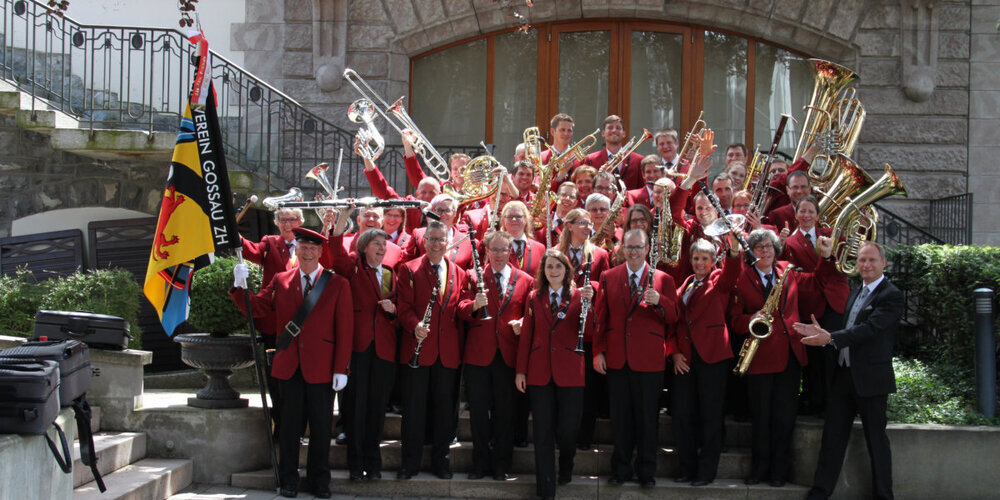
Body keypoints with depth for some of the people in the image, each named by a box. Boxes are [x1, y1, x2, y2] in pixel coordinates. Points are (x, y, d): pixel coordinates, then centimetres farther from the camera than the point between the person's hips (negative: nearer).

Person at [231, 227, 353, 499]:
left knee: (321, 427, 6)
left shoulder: (337, 284, -1)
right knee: (289, 426, 8)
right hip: (289, 366, 2)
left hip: (321, 368, -2)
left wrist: (341, 369, -8)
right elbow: (255, 308, 6)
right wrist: (241, 286, -13)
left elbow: (345, 330, -3)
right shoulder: (281, 281, 7)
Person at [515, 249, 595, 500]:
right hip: (539, 373, 2)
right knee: (542, 432, 1)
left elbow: (589, 331, -10)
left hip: (569, 373, -1)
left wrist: (588, 302, -24)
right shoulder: (534, 298, 8)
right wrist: (520, 370, 4)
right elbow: (525, 335, 8)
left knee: (568, 428, 2)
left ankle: (566, 467, 34)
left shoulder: (578, 296, 2)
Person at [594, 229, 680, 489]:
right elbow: (601, 317, 8)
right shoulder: (608, 277, 7)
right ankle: (621, 469, 18)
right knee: (620, 418, 8)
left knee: (647, 418, 4)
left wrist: (659, 301, -21)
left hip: (649, 360, -2)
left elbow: (673, 318, -2)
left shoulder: (662, 280, 2)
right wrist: (598, 351, 2)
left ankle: (647, 471, 15)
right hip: (616, 359, 2)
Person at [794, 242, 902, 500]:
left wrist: (830, 338, -29)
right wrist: (820, 333, -5)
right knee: (832, 438, 8)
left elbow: (869, 329, -22)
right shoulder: (854, 293, 16)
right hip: (843, 376, 7)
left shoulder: (891, 296, -9)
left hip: (870, 379, -7)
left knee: (876, 440, 2)